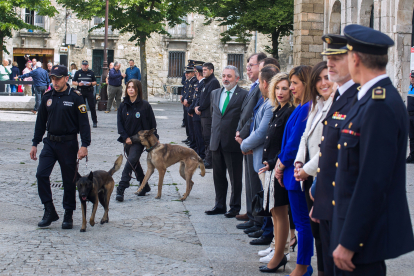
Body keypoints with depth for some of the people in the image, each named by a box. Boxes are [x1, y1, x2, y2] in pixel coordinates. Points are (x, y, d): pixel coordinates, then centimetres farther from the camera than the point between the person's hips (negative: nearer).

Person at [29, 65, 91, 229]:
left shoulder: (75, 97, -6)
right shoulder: (47, 97, 7)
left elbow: (84, 122, -8)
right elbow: (40, 122, 15)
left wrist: (84, 145, -16)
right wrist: (35, 144, 13)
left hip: (68, 144, -4)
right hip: (50, 142, 4)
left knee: (69, 180, 3)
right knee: (41, 174, -11)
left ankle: (68, 215, 16)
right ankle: (49, 211, 0)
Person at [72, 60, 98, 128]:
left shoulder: (91, 73, 8)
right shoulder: (78, 73, 8)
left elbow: (95, 82, 10)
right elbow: (73, 82, 8)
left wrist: (91, 83, -12)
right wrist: (78, 84, -12)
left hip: (89, 91, -1)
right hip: (80, 91, 1)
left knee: (92, 107, -4)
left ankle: (95, 122, 1)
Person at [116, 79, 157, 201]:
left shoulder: (145, 105, -5)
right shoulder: (123, 106, 5)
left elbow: (152, 124, -1)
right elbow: (120, 123, 4)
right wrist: (126, 137, -9)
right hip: (127, 140, 5)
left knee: (131, 161, -18)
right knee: (135, 164, 14)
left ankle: (121, 189, -23)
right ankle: (145, 186, 30)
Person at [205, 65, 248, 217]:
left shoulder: (244, 95, -8)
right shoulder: (215, 93, 12)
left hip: (233, 142, -6)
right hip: (217, 142, 6)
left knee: (235, 177, 4)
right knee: (218, 176, 13)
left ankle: (235, 207, 15)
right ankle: (220, 205, 23)